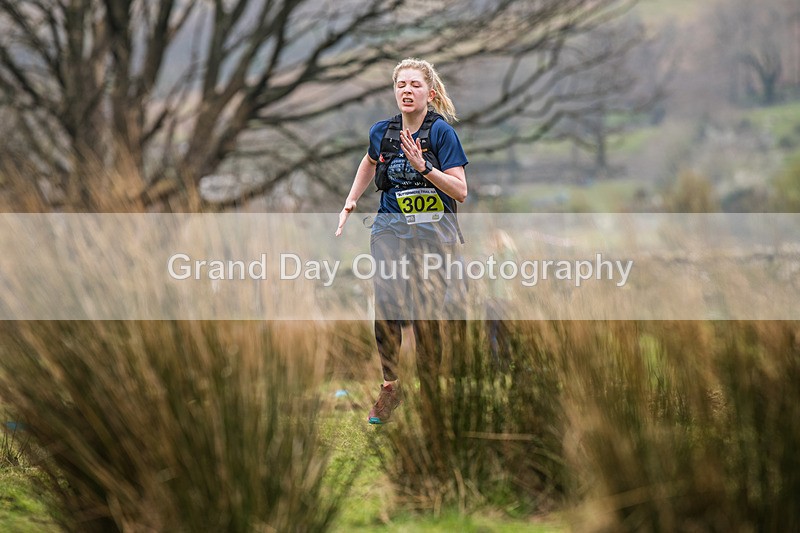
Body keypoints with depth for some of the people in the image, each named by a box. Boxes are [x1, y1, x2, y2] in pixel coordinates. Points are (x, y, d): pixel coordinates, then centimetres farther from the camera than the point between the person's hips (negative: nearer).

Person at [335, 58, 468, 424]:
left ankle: (430, 392, 11)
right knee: (386, 311, -6)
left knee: (426, 317, -3)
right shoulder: (382, 132, 5)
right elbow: (369, 163, 29)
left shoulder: (441, 131, -9)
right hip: (390, 231, 3)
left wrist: (423, 167, -23)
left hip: (432, 233, -3)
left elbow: (461, 191, -12)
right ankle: (389, 387, 9)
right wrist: (349, 205, 25)